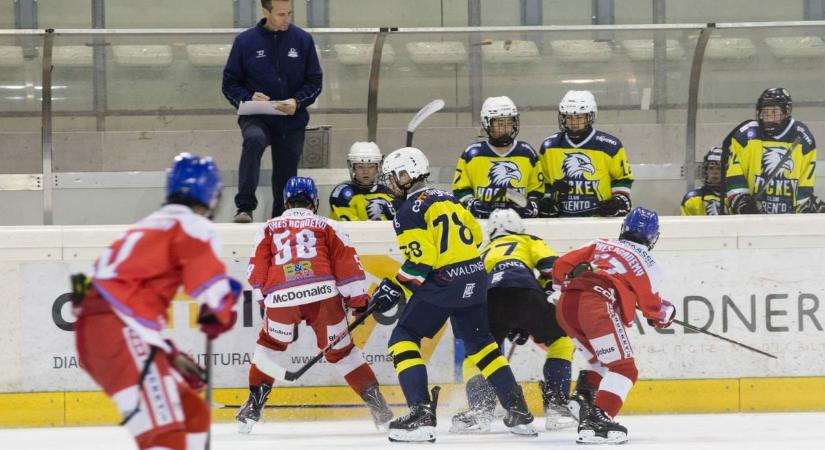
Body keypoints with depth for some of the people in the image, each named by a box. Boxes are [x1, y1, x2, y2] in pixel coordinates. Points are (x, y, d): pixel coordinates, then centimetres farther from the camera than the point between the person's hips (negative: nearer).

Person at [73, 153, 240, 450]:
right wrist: (219, 315, 10)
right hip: (120, 332, -9)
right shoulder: (192, 226, 2)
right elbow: (212, 287, -11)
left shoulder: (148, 228, 30)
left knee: (193, 413, 19)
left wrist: (171, 356, 30)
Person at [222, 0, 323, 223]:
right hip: (257, 118, -2)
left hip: (292, 122, 2)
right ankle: (245, 208, -35)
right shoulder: (245, 42, -2)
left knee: (286, 176, 8)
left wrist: (297, 102, -14)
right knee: (254, 140, -33)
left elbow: (315, 81, 4)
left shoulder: (303, 40, 0)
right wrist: (248, 98, -17)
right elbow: (230, 83, 3)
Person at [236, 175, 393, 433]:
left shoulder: (269, 228, 23)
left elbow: (256, 274, 17)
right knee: (340, 350, 15)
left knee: (270, 345, 25)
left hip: (280, 296, 0)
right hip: (323, 293, 0)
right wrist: (358, 300, 16)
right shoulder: (327, 226, 21)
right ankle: (375, 402, 9)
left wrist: (267, 298, 32)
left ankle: (253, 407, 22)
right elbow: (347, 263, 11)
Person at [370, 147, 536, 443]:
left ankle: (421, 414, -13)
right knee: (480, 343, 22)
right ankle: (519, 412, 20)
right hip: (475, 278, 8)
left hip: (442, 284, -8)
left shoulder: (410, 213, -10)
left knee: (404, 339, 1)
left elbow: (420, 263, -18)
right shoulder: (446, 198, 14)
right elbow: (474, 234, 21)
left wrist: (394, 289, -12)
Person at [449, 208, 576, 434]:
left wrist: (509, 329, 42)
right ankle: (556, 406, 8)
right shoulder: (530, 242, 33)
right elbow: (552, 267, 14)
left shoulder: (484, 253, 42)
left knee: (474, 357, 20)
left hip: (490, 299, 2)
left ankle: (480, 408, -8)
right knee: (561, 342, 22)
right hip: (525, 294, -2)